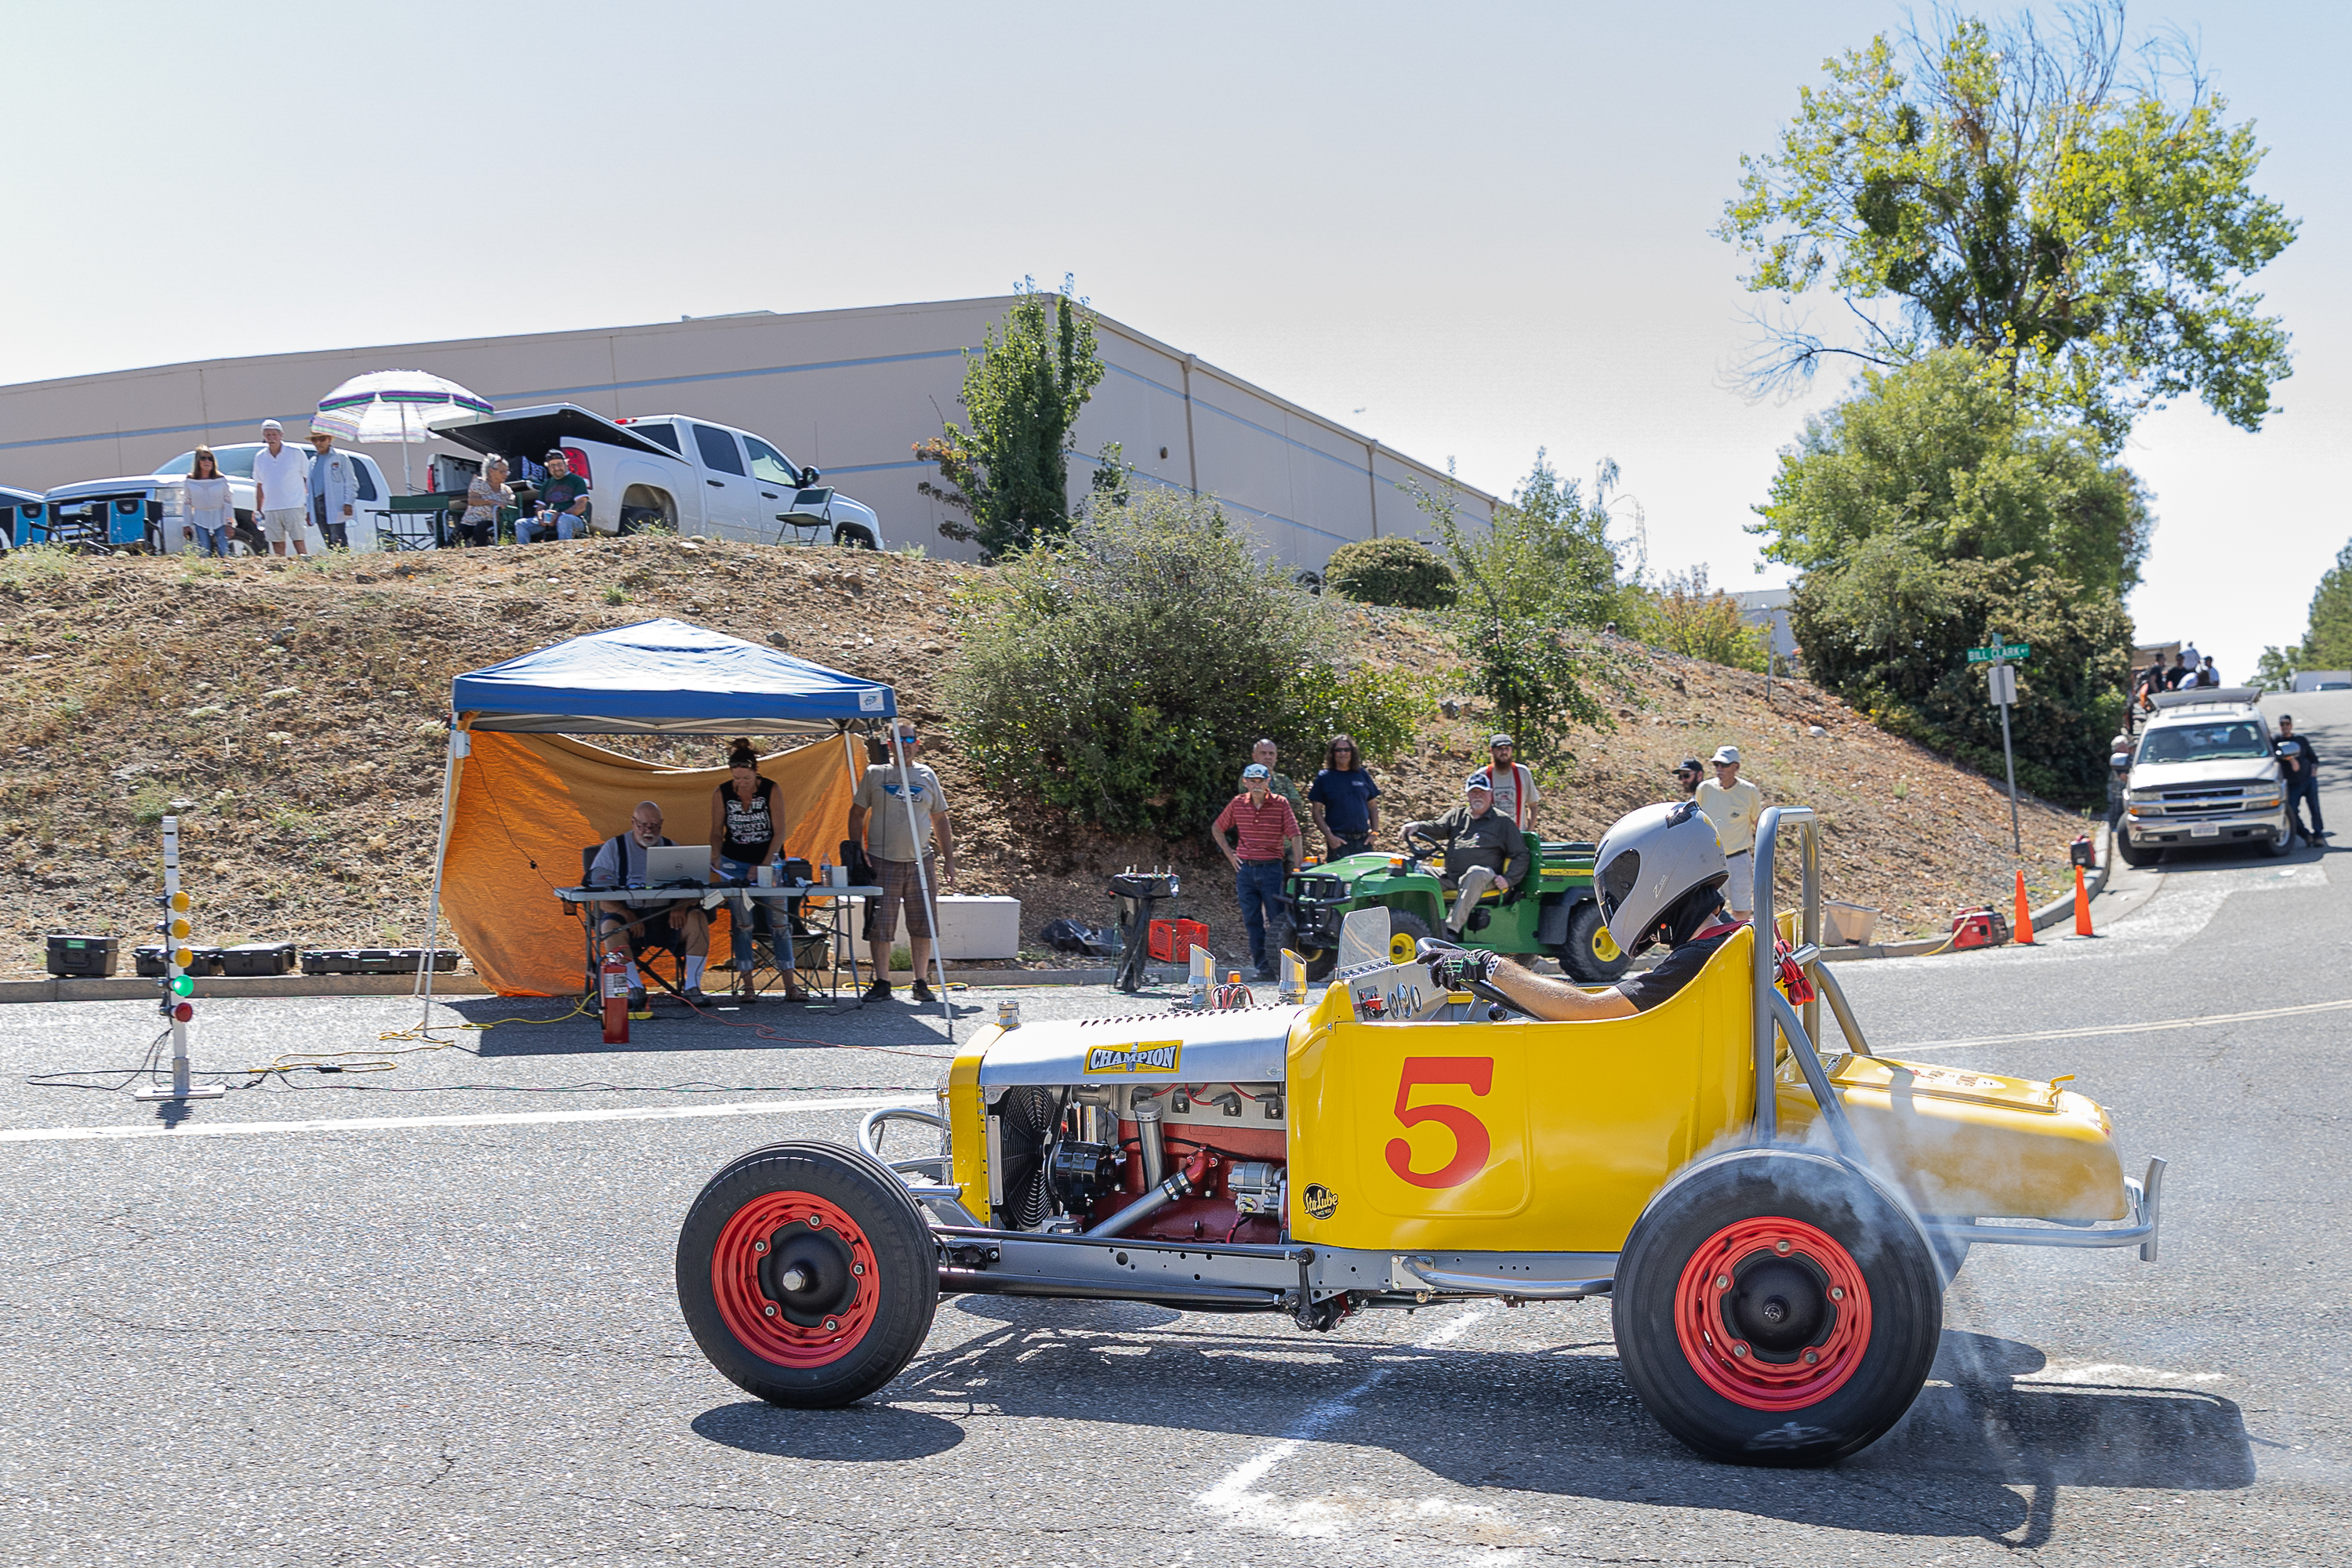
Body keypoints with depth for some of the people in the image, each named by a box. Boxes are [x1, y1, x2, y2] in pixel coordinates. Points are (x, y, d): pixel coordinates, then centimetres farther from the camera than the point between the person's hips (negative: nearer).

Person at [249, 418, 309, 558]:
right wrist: (258, 510, 14)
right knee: (277, 546, 3)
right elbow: (259, 486, 18)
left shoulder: (295, 453, 1)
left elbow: (308, 480, 4)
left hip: (294, 507, -4)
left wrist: (309, 506, -1)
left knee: (299, 543, -9)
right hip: (271, 509, 4)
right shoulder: (260, 457, 11)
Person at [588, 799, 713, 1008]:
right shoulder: (613, 848, 6)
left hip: (667, 917, 2)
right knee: (610, 926, -34)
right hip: (629, 915, -2)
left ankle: (692, 987, -23)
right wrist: (626, 914, -22)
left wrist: (681, 906, -18)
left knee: (697, 918, -25)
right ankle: (636, 989, -33)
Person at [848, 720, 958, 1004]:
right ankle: (882, 984, 7)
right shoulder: (875, 774, 4)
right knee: (880, 925, -2)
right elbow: (857, 814, 7)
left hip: (921, 863, 2)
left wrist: (948, 859, 11)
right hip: (883, 862, -2)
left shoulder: (927, 776, 11)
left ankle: (921, 984, 11)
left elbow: (940, 820, 16)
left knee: (922, 926, 2)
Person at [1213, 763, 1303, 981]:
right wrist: (1230, 854, 10)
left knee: (1279, 920, -2)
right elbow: (1216, 828, 18)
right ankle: (1262, 968, 9)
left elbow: (1295, 836, -4)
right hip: (1245, 869, 3)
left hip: (1272, 867, -3)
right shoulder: (1238, 803, 5)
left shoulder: (1280, 804, -3)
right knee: (1252, 921, 3)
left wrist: (1297, 867, -9)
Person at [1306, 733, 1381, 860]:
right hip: (1338, 841, -3)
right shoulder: (1324, 777, 4)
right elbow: (1317, 811, 1)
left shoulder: (1363, 775, 13)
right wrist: (1329, 836, -9)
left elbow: (1373, 806, 17)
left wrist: (1374, 832, 5)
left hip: (1363, 840, 3)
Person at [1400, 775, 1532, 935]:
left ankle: (1452, 928, -45)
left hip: (1484, 881, -4)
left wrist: (1508, 879, -7)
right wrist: (1417, 827, -19)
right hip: (1450, 878, 4)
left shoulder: (1503, 822, 12)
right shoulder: (1457, 815, 22)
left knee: (1476, 873, -38)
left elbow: (1521, 855, 9)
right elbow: (1438, 828, 3)